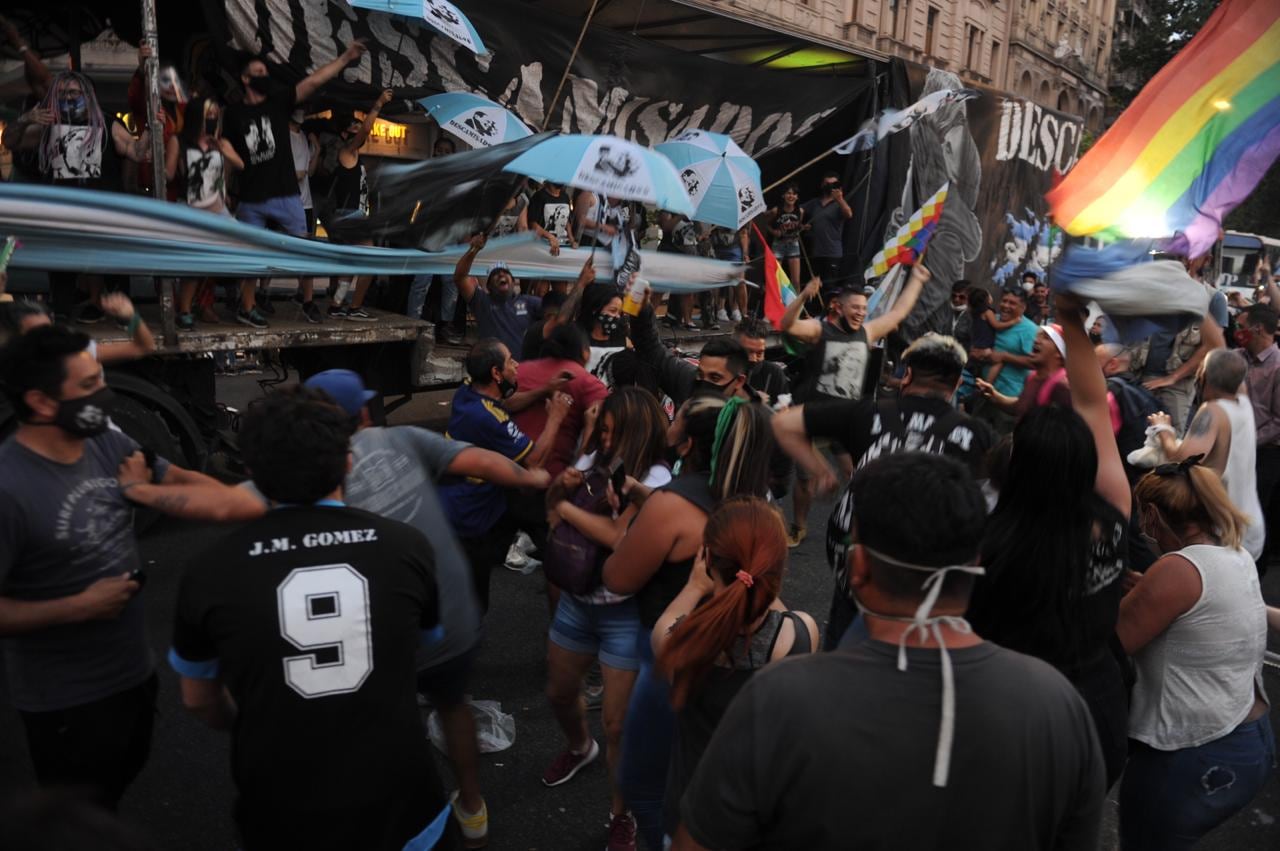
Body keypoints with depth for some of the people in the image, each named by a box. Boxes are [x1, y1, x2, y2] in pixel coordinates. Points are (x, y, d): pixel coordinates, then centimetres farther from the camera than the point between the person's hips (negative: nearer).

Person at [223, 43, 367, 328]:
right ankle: (246, 309, 17)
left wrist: (345, 57, -18)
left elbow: (313, 81, -8)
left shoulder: (278, 101, 3)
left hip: (286, 195, 1)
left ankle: (308, 303, 17)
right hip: (251, 199, 0)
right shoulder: (233, 113, 4)